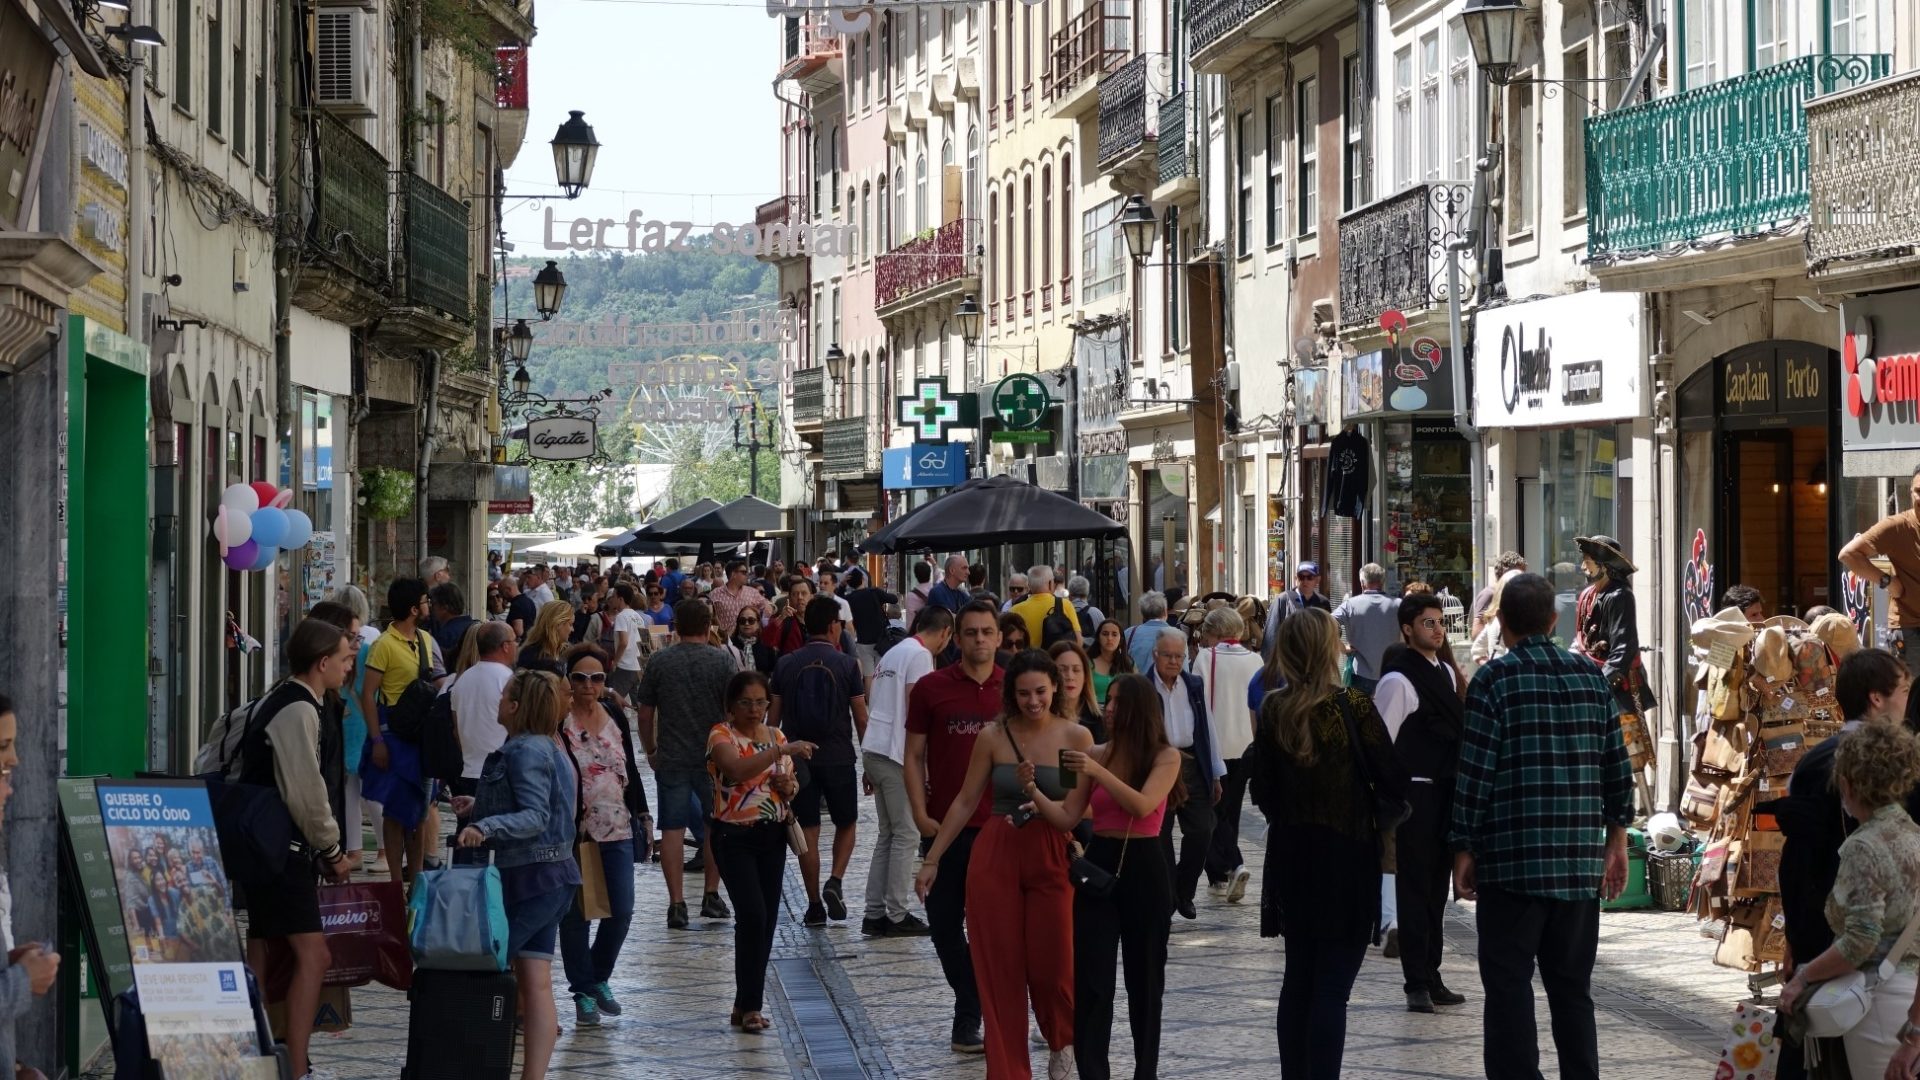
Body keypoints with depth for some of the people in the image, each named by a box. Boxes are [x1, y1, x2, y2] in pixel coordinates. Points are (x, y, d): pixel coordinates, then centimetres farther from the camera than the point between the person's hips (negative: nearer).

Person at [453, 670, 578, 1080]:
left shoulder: (525, 750, -15)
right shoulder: (547, 747, 16)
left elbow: (536, 817, -23)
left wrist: (485, 827, -35)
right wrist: (480, 807, 25)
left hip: (530, 878, -10)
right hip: (551, 876, 10)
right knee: (535, 981, 7)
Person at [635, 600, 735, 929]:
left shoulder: (659, 662, -1)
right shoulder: (722, 661, -5)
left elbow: (645, 714, 3)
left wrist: (650, 750, 17)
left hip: (671, 758, 0)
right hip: (714, 756, 0)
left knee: (672, 829, 1)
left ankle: (676, 903, -4)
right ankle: (712, 896, 18)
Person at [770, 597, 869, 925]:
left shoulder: (785, 665, 1)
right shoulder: (847, 665, -5)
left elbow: (774, 716, 5)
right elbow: (861, 718, -3)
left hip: (798, 758, 2)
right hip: (838, 759, -2)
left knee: (808, 831, 7)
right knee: (846, 824, 16)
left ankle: (815, 905, 8)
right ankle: (835, 882, -6)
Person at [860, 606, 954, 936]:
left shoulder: (893, 653, 18)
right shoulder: (920, 655, -10)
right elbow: (914, 710, -17)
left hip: (873, 749, 9)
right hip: (896, 754, -9)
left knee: (887, 835, 14)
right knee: (906, 835, -1)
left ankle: (875, 914, 12)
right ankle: (897, 915, 0)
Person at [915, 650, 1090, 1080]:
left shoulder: (1076, 737, -5)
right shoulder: (993, 736, -2)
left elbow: (1073, 816, -7)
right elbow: (965, 802, 5)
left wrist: (1034, 792, -23)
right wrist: (932, 859, 6)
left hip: (1050, 861, -1)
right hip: (994, 858, 1)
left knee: (1052, 967, 2)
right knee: (999, 969, 3)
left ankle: (1062, 1041, 34)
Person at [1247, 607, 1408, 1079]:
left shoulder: (1273, 710, -1)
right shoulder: (1353, 706, -14)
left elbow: (1262, 791, 3)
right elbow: (1393, 783, -13)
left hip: (1290, 858, 5)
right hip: (1347, 858, -5)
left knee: (1298, 979, 15)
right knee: (1332, 987, -4)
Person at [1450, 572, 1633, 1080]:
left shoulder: (1495, 679, -6)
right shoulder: (1591, 676, 7)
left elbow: (1475, 772, -8)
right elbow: (1616, 765, 10)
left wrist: (1464, 850, -1)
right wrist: (1616, 840, 19)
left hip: (1512, 861, -4)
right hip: (1581, 862, 5)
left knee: (1509, 990, 0)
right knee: (1572, 988, 13)